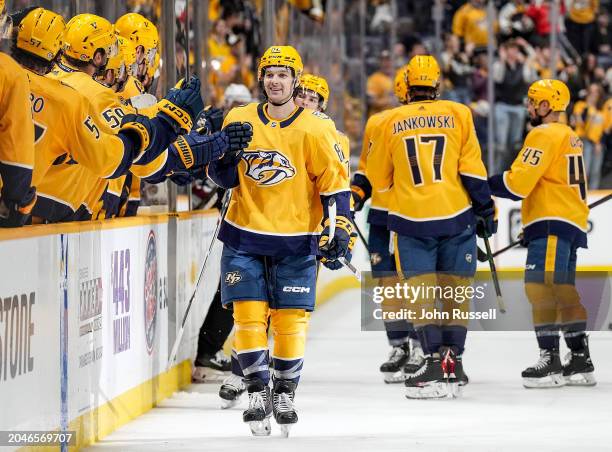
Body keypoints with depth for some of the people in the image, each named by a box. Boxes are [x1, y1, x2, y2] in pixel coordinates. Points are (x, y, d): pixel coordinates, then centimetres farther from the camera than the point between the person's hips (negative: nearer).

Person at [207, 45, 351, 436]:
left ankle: (286, 393, 17)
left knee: (291, 319, 1)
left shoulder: (316, 129, -5)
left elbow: (335, 179, -5)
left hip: (296, 240, -2)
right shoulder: (240, 120, 3)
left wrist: (339, 227, -14)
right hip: (244, 235, 2)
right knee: (248, 314, -3)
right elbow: (224, 178, 8)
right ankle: (258, 392, 8)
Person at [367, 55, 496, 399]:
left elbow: (378, 178, 11)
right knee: (455, 289, 10)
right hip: (456, 216, 1)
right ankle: (454, 359, 9)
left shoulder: (391, 122, 3)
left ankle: (435, 360, -11)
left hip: (412, 219, -1)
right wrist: (486, 209, 6)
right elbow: (472, 169, -3)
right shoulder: (458, 114, 1)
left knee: (421, 290, 1)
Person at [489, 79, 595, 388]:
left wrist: (485, 185, -7)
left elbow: (519, 182, -17)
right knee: (564, 291, 12)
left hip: (552, 224, -10)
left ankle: (550, 361, -18)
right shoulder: (570, 137, 21)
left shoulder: (544, 135, -11)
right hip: (572, 223, 10)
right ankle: (580, 361, 13)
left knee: (540, 286, -13)